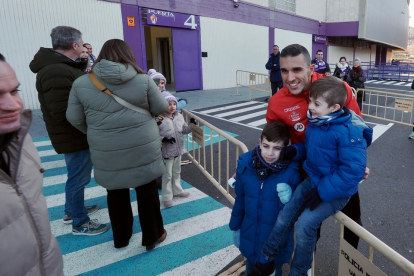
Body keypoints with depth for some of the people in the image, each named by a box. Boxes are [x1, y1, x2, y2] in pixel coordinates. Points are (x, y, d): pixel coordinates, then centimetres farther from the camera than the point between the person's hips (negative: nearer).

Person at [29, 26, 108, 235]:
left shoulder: (62, 66, 10)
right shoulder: (56, 73, -25)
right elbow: (63, 113, -30)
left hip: (76, 135, 11)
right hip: (75, 137, -11)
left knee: (77, 176, 23)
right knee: (78, 178, 3)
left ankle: (72, 211, 42)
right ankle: (80, 224, 20)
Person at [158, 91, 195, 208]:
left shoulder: (179, 117, 2)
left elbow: (184, 130, 12)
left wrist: (192, 125, -4)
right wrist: (164, 139, -30)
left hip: (178, 150, 6)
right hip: (166, 152, -6)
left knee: (176, 172, 22)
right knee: (167, 175, 4)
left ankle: (177, 191, 40)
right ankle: (167, 197, 17)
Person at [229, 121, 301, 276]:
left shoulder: (291, 172, -23)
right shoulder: (246, 164, -15)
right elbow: (240, 199, -1)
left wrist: (289, 200, -33)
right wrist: (235, 227, 8)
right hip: (250, 238, 3)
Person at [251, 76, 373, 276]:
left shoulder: (349, 131, -26)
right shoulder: (315, 122, -3)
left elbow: (353, 170, -27)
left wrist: (323, 192, -25)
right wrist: (294, 150, -7)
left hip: (336, 190, -7)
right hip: (313, 180, 7)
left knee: (305, 225, -16)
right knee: (284, 218, 5)